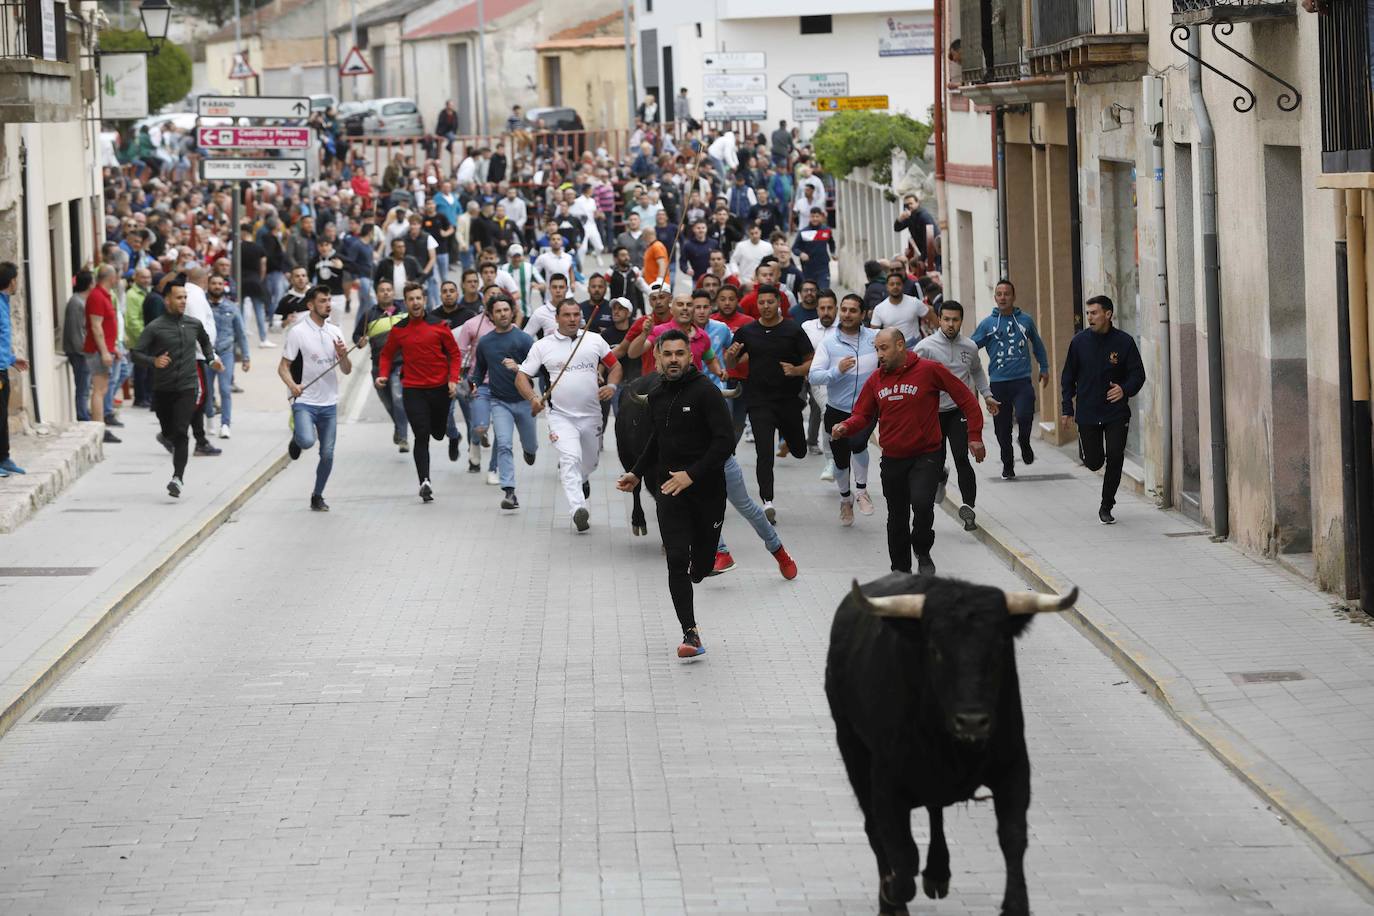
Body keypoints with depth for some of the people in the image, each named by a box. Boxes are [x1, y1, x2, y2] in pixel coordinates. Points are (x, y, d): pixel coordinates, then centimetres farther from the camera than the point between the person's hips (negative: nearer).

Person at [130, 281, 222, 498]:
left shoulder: (194, 325, 5)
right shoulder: (154, 328, -7)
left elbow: (205, 341, 29)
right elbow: (136, 354, -11)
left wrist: (211, 358, 16)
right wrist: (153, 361, -28)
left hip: (187, 388, 0)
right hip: (162, 389, 0)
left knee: (180, 433, -15)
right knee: (170, 432, 13)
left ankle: (178, 478, -17)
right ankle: (166, 436, 52)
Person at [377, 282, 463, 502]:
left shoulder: (439, 326, 0)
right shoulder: (398, 330, 2)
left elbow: (454, 353, 5)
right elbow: (387, 354, 12)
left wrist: (453, 379, -6)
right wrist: (383, 375, -6)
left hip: (440, 388, 1)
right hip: (413, 390, -1)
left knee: (439, 433, 14)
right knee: (421, 437, -11)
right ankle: (424, 482, -17)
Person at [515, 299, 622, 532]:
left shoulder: (594, 340, 6)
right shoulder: (542, 346, 0)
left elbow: (615, 365, 16)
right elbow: (522, 377, 1)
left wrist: (611, 386, -5)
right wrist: (533, 398, -18)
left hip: (591, 415, 3)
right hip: (561, 415, -3)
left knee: (589, 463, 18)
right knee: (571, 459, -24)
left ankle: (582, 480, 54)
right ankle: (578, 509, -34)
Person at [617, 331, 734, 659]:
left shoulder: (706, 391, -11)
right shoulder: (657, 396, 10)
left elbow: (726, 441, -17)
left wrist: (691, 474, -21)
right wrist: (637, 473, 17)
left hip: (707, 489, -4)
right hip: (670, 492, 4)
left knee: (700, 567, 6)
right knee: (677, 561, -11)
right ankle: (690, 634, -11)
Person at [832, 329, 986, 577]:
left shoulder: (929, 370, -9)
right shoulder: (876, 380, 5)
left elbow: (966, 398, -5)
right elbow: (862, 415, 7)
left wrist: (975, 435, -8)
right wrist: (845, 427, -15)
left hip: (926, 456, -5)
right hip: (892, 459, 5)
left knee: (922, 503, -25)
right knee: (897, 518, 12)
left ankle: (923, 553, 0)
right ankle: (900, 569, 28)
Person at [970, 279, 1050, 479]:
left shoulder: (1025, 320, 7)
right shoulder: (987, 324, 3)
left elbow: (1037, 344, 22)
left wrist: (1044, 368, 27)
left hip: (1022, 381, -1)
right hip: (998, 382, 1)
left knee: (1024, 416, -23)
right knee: (1002, 427, 6)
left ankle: (1025, 443, 9)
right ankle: (1007, 465, 24)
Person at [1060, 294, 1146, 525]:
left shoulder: (1124, 342, -6)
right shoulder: (1080, 341, -1)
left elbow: (1138, 374, -1)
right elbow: (1068, 377, 6)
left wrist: (1125, 390, -22)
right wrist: (1067, 409, 3)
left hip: (1117, 413, -1)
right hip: (1087, 413, 1)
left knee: (1115, 459, -7)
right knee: (1094, 462, 3)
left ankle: (1106, 508, 8)